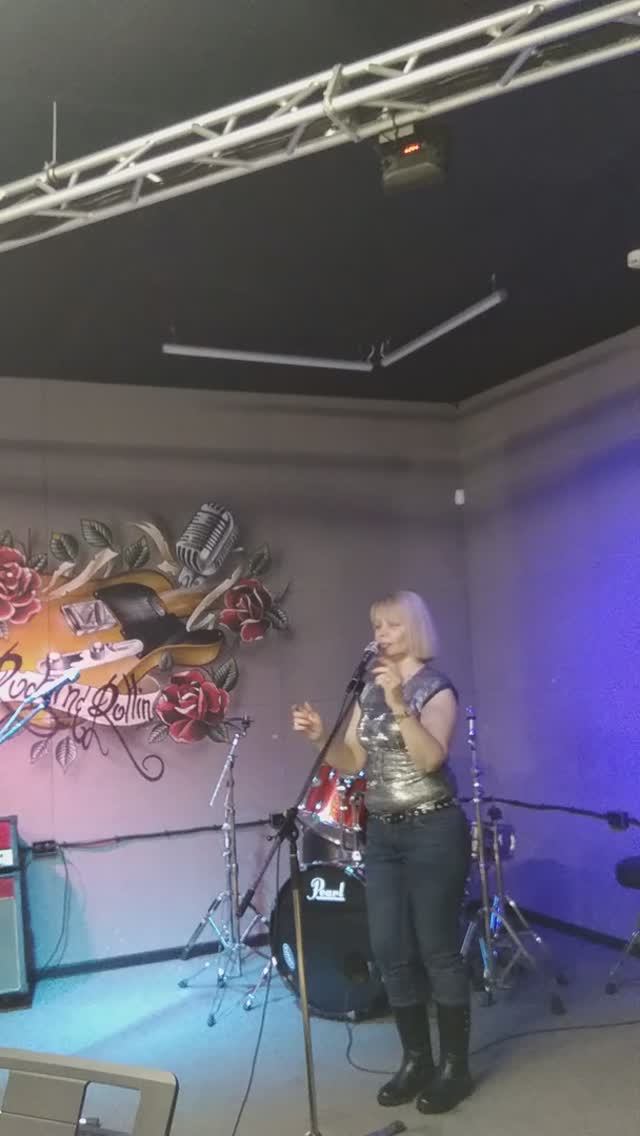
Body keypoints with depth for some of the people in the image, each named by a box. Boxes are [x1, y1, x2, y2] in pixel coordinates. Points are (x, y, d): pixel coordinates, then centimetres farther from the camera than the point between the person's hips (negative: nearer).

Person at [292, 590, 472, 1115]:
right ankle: (416, 1060, 24)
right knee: (391, 952, 9)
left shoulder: (437, 687, -8)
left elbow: (430, 758, -22)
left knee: (438, 949, 0)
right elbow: (352, 762, 8)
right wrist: (320, 737, -10)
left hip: (433, 831, -6)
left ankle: (455, 1066, 15)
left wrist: (400, 704, -31)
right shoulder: (369, 690, 10)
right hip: (382, 834, 7)